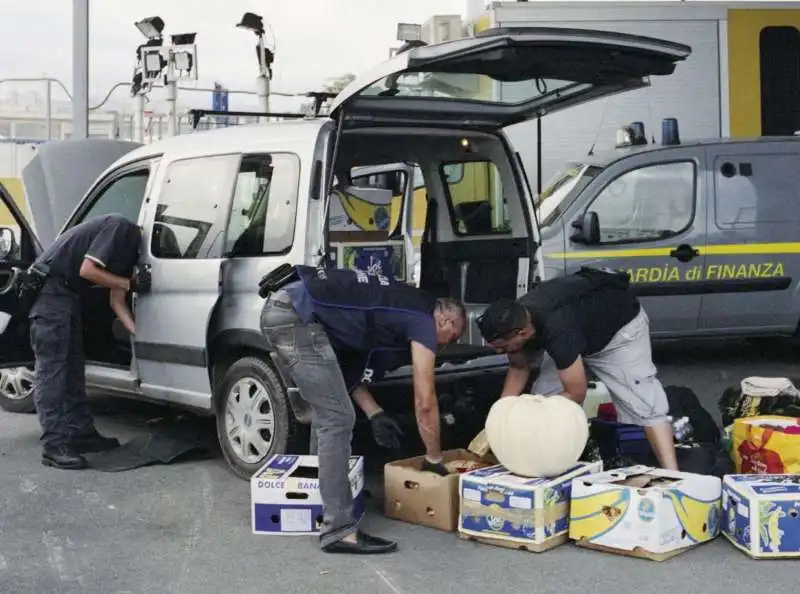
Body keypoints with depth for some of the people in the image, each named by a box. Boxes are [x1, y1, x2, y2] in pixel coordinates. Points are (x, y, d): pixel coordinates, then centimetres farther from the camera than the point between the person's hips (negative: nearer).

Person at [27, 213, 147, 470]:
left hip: (67, 294, 10)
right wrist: (129, 283, -9)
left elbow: (117, 302, 13)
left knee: (73, 370, 12)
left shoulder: (128, 248, 15)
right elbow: (87, 270, -19)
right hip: (49, 291, -10)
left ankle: (82, 433, 18)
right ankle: (54, 446, -12)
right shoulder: (121, 228, -12)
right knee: (51, 371, -11)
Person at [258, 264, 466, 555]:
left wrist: (373, 413, 23)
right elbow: (424, 402, 3)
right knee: (338, 420, -7)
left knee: (326, 410, 23)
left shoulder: (402, 307, 27)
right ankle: (338, 530, -5)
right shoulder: (423, 319, 2)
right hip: (297, 314, -10)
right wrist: (434, 460, 15)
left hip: (279, 306, 10)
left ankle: (322, 491, 35)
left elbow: (346, 360, 28)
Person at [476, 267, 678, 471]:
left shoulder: (557, 330, -43)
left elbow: (576, 394, -31)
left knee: (642, 402, -18)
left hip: (621, 324, -7)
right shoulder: (516, 319, -21)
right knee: (542, 396, -2)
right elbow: (519, 367, 0)